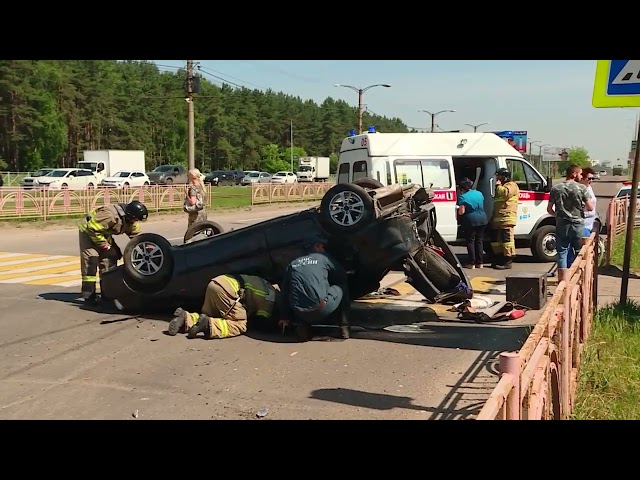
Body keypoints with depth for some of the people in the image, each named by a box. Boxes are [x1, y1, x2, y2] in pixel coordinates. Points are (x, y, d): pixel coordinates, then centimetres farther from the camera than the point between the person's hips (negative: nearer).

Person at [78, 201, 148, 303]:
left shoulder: (131, 222, -10)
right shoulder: (110, 215, -37)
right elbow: (92, 228, -33)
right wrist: (104, 244, -26)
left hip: (103, 233, 8)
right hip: (88, 230, -8)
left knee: (110, 257, 5)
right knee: (91, 261, -15)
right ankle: (89, 296, -12)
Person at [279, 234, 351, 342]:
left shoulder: (292, 264, 21)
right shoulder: (324, 258, 12)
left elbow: (285, 292, 23)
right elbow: (342, 278, 23)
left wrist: (285, 317, 28)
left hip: (300, 314, 4)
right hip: (322, 310, -4)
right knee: (342, 288, 19)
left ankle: (302, 324, 9)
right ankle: (344, 327, 14)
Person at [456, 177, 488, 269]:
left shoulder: (462, 197, -12)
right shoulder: (479, 193, 8)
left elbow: (461, 212, -15)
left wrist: (457, 210, 5)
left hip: (471, 221, -6)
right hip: (482, 219, 6)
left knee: (470, 241, 5)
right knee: (479, 240, 13)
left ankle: (472, 263, 5)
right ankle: (480, 263, 14)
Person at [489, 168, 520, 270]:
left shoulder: (511, 185, -3)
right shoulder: (501, 187, 29)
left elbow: (505, 193, -25)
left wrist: (498, 186, -8)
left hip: (507, 218, -11)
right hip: (497, 218, 11)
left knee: (507, 238, -12)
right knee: (495, 238, 13)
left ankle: (508, 261, -13)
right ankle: (498, 259, 22)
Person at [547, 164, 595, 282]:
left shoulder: (555, 188, 1)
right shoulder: (581, 188, -7)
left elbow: (549, 209, 4)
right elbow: (591, 208, -9)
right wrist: (582, 207, 11)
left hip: (561, 225, 2)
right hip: (578, 225, -2)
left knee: (562, 253, 6)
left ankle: (562, 282, 5)